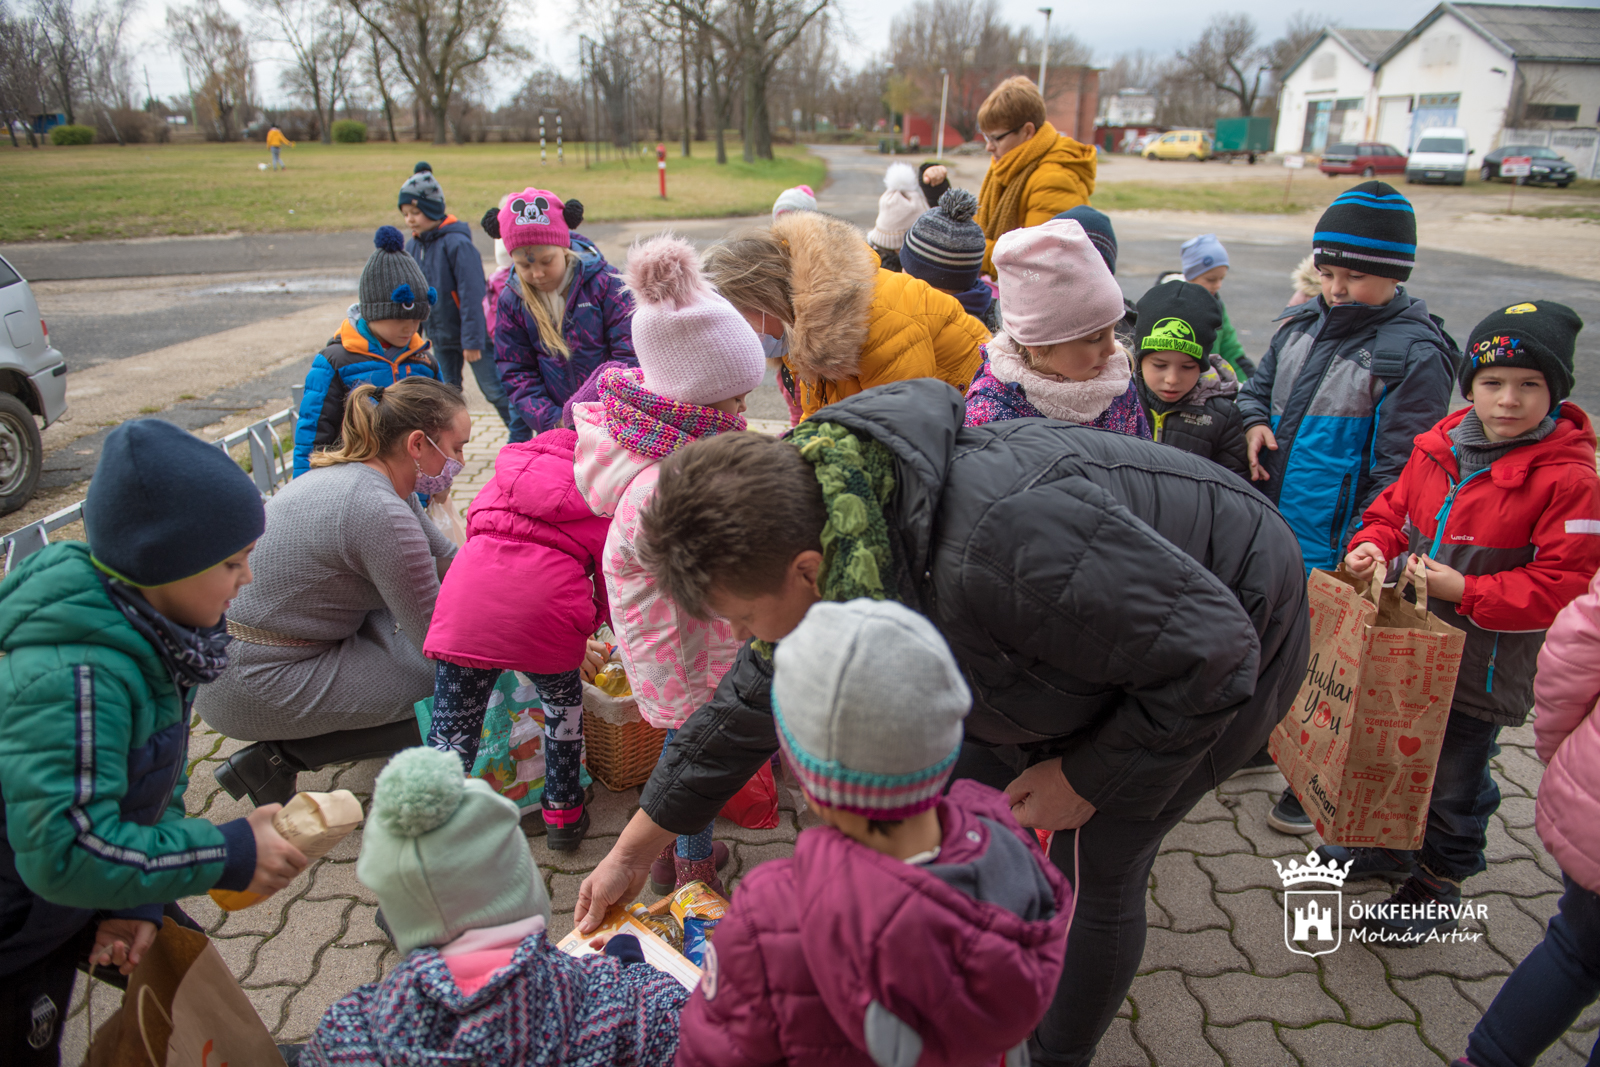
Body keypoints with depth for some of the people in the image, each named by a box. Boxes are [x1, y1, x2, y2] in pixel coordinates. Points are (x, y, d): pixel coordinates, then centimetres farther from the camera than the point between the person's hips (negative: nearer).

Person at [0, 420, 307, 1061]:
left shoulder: (150, 630, -10)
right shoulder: (75, 678, -37)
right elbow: (66, 851, -38)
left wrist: (139, 900, -9)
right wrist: (231, 853, -31)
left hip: (86, 892, 8)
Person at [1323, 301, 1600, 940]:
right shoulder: (1439, 446, -1)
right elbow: (1394, 509, 11)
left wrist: (1464, 590, -25)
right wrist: (1372, 547, -9)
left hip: (1483, 666, -6)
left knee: (1454, 778, 12)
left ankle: (1439, 883, 34)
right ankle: (1389, 844, 48)